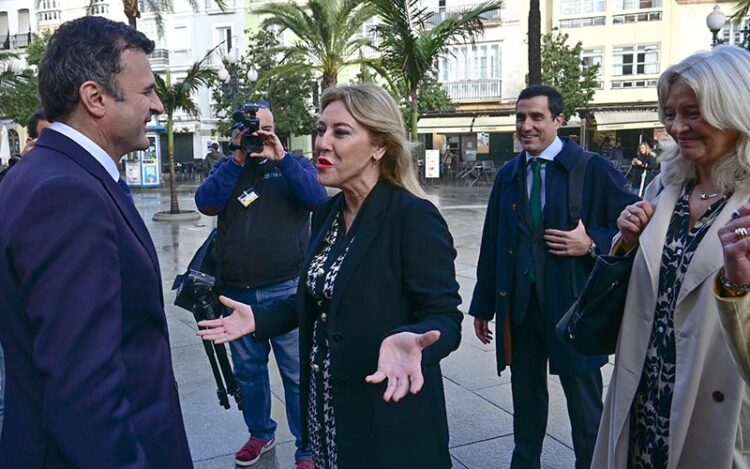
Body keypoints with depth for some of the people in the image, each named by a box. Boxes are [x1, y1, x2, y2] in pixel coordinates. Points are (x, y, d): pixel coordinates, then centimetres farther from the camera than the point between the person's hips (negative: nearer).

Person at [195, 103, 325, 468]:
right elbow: (206, 203, -7)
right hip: (237, 292, 4)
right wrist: (239, 158, -12)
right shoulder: (227, 167, 11)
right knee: (247, 371, 16)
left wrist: (280, 157, -18)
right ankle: (260, 433, 35)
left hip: (286, 289, -3)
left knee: (297, 373, 1)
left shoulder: (293, 164, 5)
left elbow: (316, 198, -13)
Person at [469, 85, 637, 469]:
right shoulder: (507, 175, 8)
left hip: (573, 303, -4)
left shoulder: (593, 169, -5)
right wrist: (483, 305, 8)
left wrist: (592, 243, -19)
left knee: (585, 404, 10)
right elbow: (491, 244, 8)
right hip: (518, 304, 4)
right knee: (526, 397, 18)